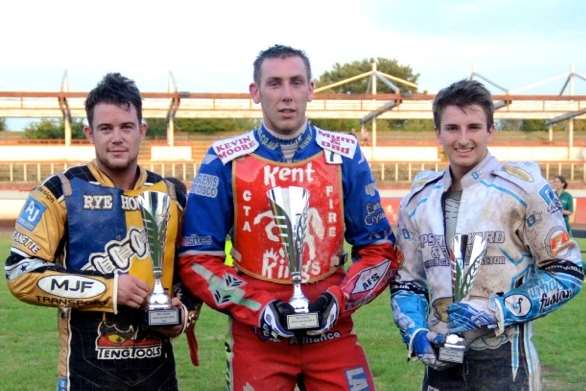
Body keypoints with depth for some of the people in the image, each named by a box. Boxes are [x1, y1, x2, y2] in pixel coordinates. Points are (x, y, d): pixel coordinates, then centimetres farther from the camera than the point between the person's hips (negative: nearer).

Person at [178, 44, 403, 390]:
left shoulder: (345, 156, 3)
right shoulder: (226, 162, -2)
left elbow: (381, 250, 6)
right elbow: (197, 258, -1)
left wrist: (337, 301, -8)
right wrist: (257, 309, -11)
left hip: (331, 330, 1)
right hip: (256, 333, -1)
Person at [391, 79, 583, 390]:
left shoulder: (523, 188, -8)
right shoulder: (418, 201, 6)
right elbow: (406, 282, 13)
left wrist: (496, 311, -14)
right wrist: (416, 334, -5)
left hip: (504, 361, -4)